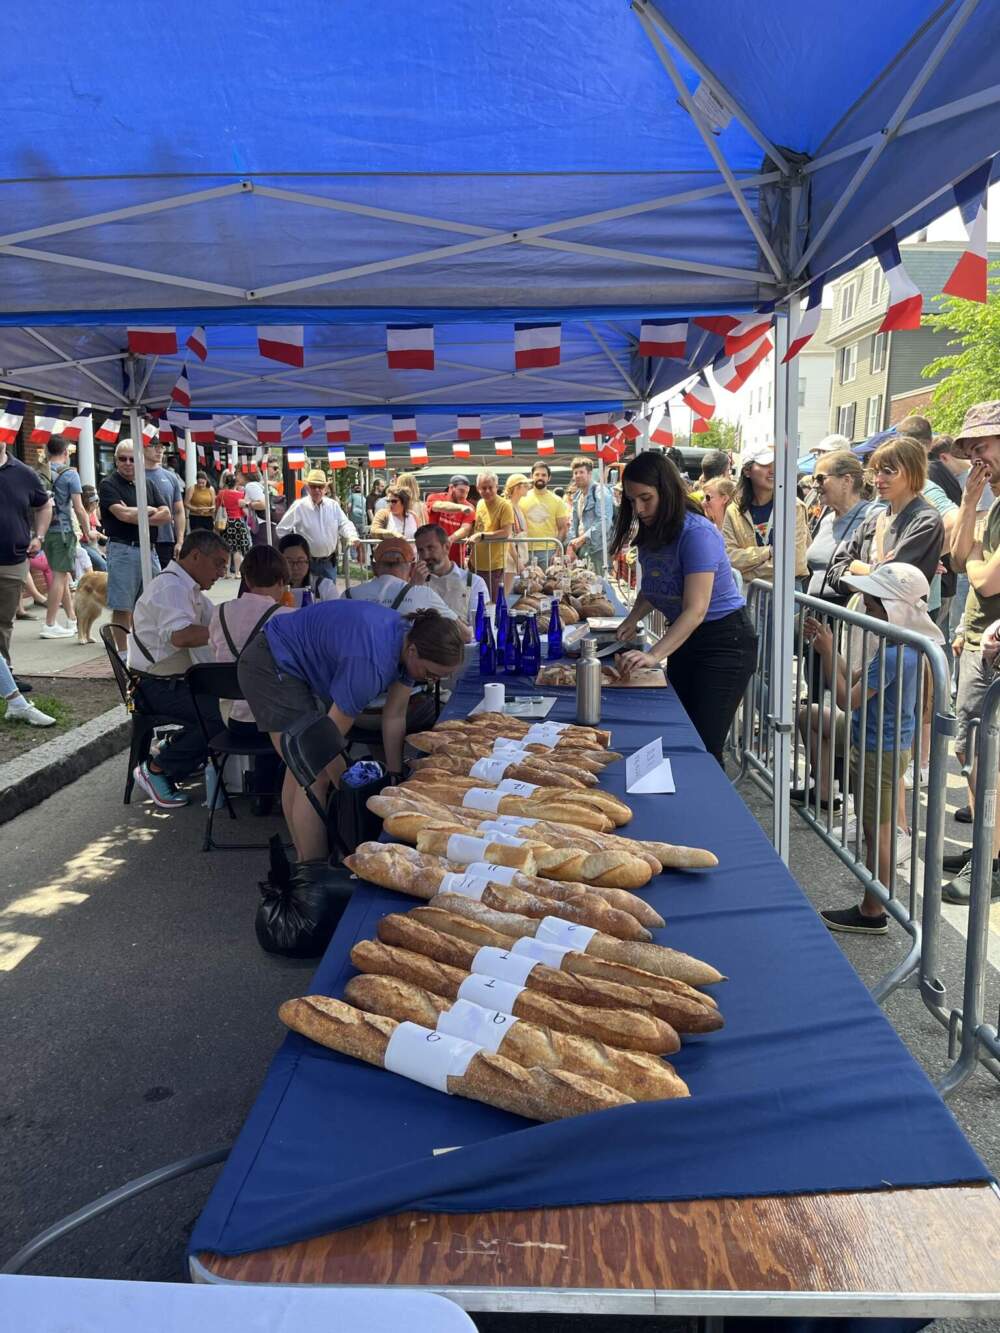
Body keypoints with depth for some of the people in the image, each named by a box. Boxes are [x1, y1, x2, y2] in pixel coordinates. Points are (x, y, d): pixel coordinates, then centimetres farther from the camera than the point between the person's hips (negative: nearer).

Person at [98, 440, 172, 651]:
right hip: (122, 549, -6)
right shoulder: (108, 485, -1)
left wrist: (137, 517, -8)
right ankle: (122, 653, 5)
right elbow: (122, 514, -16)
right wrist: (149, 510, -1)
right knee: (122, 607, -2)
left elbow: (166, 515, 7)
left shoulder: (147, 484, 16)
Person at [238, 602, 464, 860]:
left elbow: (394, 717, -1)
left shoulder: (410, 639, -10)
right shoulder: (371, 663, -36)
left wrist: (396, 777, 0)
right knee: (316, 778, -12)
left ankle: (304, 862, 31)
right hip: (271, 666, -10)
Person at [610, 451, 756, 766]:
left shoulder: (696, 533, -24)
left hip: (724, 642, -8)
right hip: (684, 640, 9)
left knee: (704, 747, -11)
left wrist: (654, 655, -40)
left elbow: (696, 610, -29)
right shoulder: (650, 534, 3)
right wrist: (633, 618, -7)